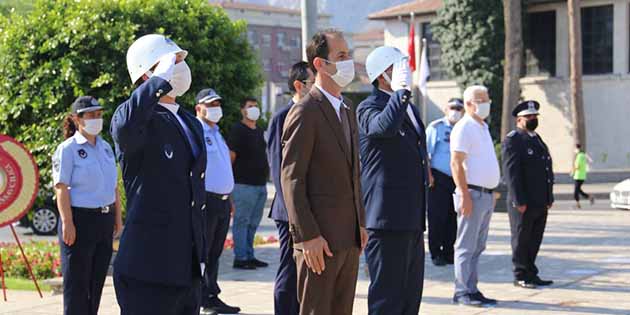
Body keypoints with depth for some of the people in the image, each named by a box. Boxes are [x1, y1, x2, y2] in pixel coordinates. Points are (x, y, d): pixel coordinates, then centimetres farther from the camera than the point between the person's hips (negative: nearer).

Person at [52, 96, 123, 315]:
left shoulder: (105, 147, 13)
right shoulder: (67, 149, -7)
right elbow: (61, 188, -13)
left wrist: (118, 217, 14)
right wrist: (67, 223, -20)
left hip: (105, 221, 7)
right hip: (80, 220, -7)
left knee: (97, 280, 12)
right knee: (77, 283, -2)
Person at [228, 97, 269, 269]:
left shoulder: (259, 131, 17)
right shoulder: (238, 130, -7)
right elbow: (231, 156, -10)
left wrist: (266, 172, 17)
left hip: (260, 183, 8)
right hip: (244, 184, -8)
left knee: (253, 223, 12)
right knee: (242, 221, -4)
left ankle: (249, 256, 19)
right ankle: (240, 258, -2)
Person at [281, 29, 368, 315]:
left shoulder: (348, 110, 16)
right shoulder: (305, 112, -11)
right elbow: (291, 179, -16)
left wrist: (360, 223, 15)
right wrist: (308, 236, -20)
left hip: (349, 238, 8)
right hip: (319, 239, -8)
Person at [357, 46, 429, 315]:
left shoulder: (410, 108, 19)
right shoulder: (369, 108, -10)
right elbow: (385, 126, -36)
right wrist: (401, 90, -28)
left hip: (412, 221, 9)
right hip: (387, 220, -9)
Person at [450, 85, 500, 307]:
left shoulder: (483, 128, 19)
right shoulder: (464, 128, -10)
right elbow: (456, 163, -16)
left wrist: (492, 192, 19)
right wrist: (464, 195, -22)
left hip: (486, 194, 9)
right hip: (472, 194, -9)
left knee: (477, 247, 11)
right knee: (466, 246, -6)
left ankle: (472, 290, 15)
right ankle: (462, 292, -3)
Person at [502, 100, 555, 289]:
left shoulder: (537, 139, 18)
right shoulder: (513, 140, -9)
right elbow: (511, 172, -15)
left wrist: (549, 197, 14)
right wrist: (519, 201, -19)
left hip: (540, 203, 8)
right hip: (523, 203, -8)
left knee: (535, 240, 12)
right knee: (521, 240, 1)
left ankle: (531, 273, 20)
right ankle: (520, 276, 8)